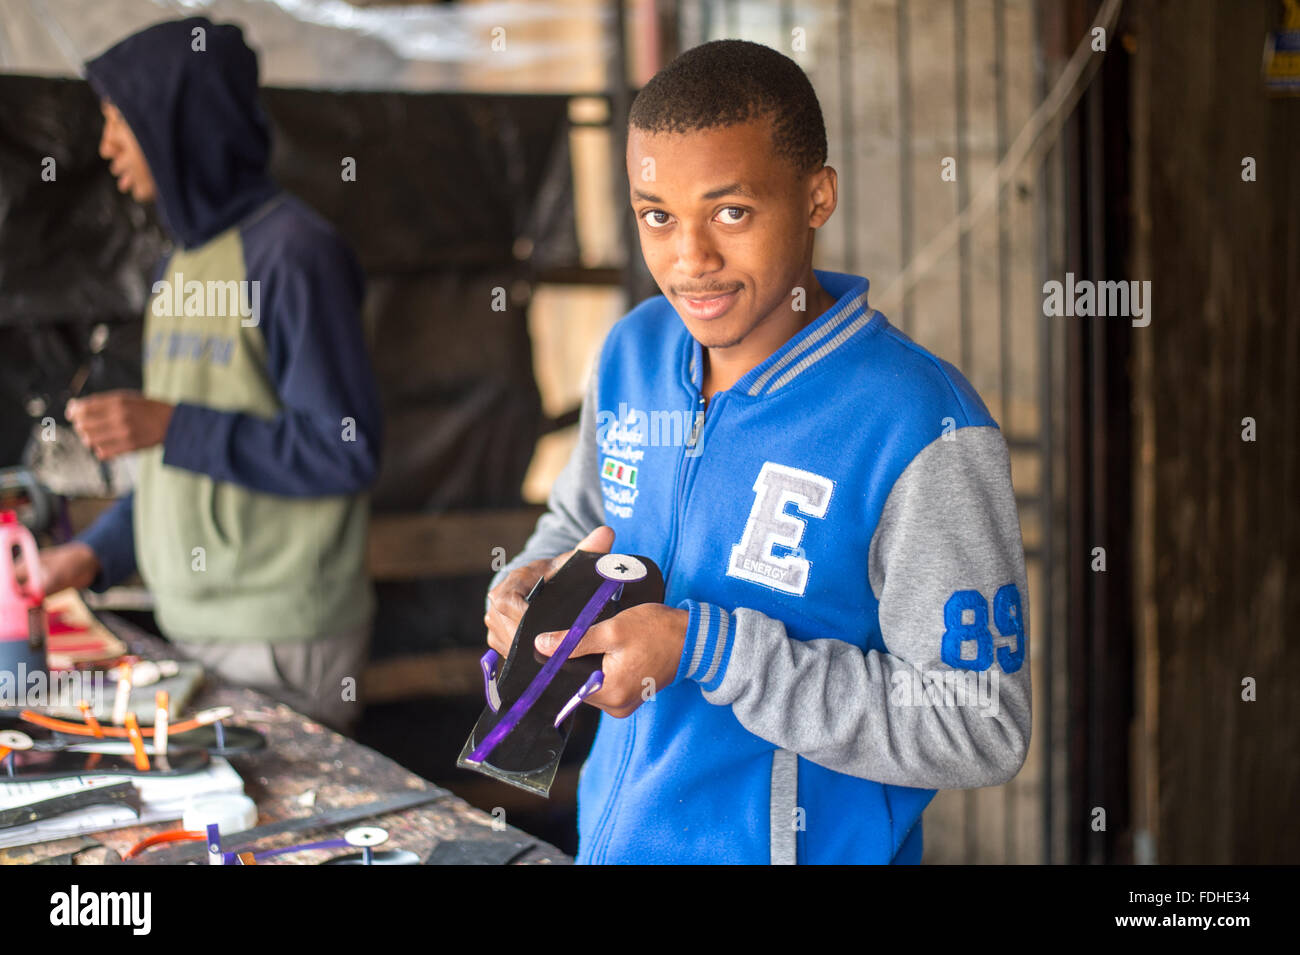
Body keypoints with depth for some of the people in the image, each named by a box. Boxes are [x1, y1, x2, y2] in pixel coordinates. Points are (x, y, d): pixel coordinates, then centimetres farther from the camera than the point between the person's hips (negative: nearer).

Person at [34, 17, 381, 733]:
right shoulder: (183, 261, 14)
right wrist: (98, 553, 10)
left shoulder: (291, 252, -12)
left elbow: (346, 451, -17)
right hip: (190, 630, 8)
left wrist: (173, 427, -19)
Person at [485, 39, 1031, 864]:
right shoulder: (634, 352, -4)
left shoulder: (922, 430, -24)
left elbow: (979, 730, -24)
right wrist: (529, 589, -9)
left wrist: (707, 649, -27)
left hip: (807, 844, -6)